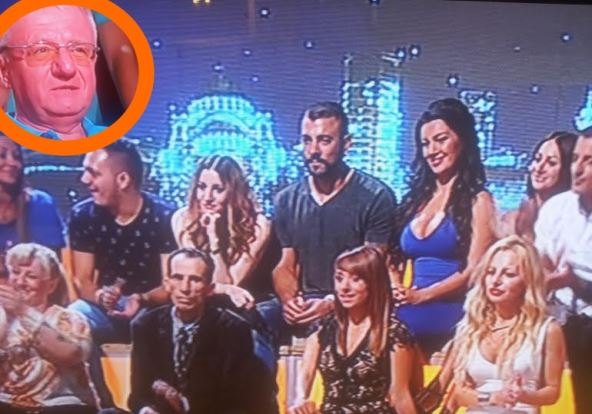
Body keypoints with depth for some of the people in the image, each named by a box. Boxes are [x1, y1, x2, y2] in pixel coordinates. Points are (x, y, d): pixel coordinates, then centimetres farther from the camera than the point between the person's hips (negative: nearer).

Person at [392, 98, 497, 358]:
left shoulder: (477, 200, -1)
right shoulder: (416, 198, 15)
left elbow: (473, 270, -9)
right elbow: (396, 259, 16)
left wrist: (420, 295, -12)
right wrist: (398, 290, -4)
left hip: (451, 322, -5)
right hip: (406, 322, 5)